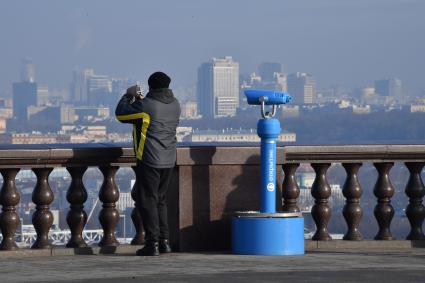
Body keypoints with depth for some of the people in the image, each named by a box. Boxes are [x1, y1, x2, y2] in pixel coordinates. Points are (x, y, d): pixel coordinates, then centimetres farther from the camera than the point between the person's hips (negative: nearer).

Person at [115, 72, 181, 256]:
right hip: (169, 161, 7)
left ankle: (152, 244, -4)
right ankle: (164, 241, 17)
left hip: (149, 161, -7)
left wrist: (129, 96, 12)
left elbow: (120, 114, -4)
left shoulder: (146, 105, -16)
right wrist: (139, 99, 25)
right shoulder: (175, 104, 6)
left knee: (148, 201, -1)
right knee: (160, 201, 17)